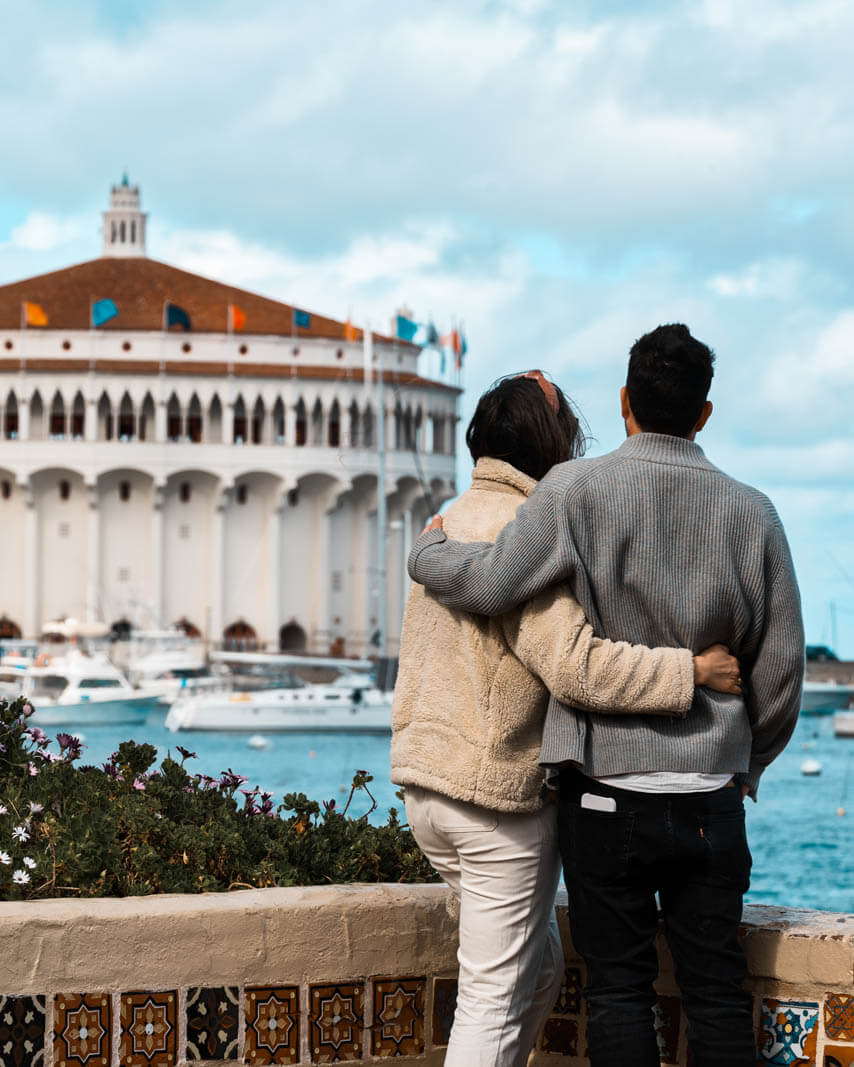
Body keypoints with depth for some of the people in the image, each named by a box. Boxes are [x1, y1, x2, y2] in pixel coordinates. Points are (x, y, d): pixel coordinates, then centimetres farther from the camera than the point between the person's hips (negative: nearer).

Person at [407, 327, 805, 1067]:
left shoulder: (577, 490, -7)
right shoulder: (751, 513, 3)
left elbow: (491, 584, -15)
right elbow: (781, 669, 5)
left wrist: (425, 551, 7)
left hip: (605, 789, -2)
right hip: (710, 796, 2)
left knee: (618, 987, 5)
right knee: (716, 989, 8)